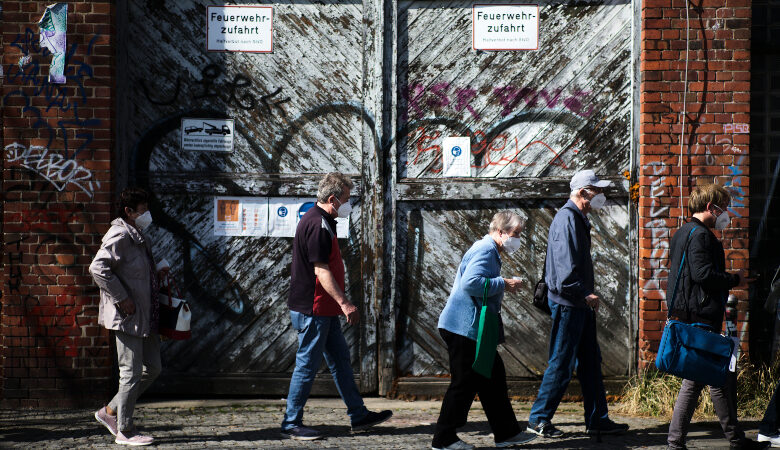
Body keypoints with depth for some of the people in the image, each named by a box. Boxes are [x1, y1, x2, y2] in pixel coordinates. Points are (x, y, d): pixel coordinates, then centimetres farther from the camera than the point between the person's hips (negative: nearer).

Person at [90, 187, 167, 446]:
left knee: (153, 367, 14)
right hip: (127, 317, -10)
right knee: (132, 372, -4)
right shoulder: (119, 236, -14)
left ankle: (111, 411, 22)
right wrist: (122, 298, -23)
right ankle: (125, 431, 7)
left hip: (146, 317, 10)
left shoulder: (138, 237, 17)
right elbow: (98, 268, -25)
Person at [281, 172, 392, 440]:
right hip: (313, 310, -11)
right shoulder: (317, 225, -19)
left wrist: (339, 303, 25)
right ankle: (291, 424, 4)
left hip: (325, 310, 11)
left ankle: (358, 415, 20)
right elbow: (321, 270, -25)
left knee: (340, 359, 13)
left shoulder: (322, 221, 15)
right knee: (308, 365, -4)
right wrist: (344, 302, -27)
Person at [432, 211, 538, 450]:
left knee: (493, 377, 14)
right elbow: (470, 283, -29)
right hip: (463, 327, -11)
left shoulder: (489, 250, 19)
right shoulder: (485, 250, -15)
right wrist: (503, 284, -20)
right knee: (464, 382, -4)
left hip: (471, 328, 11)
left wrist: (505, 286, 11)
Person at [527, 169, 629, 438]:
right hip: (567, 303, -10)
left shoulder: (578, 219, 16)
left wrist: (588, 295, 15)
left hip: (580, 305, 10)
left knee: (591, 362, 12)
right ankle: (538, 419, 5)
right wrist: (586, 294, -19)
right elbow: (566, 270, -23)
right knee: (562, 364, -4)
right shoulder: (566, 219, -16)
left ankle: (598, 420, 19)